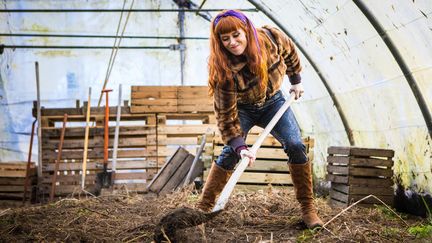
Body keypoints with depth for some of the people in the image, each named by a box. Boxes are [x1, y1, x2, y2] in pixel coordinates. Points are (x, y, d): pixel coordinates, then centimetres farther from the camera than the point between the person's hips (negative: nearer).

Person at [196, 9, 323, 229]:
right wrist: (240, 146, -36)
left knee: (295, 146, -14)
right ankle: (203, 208, -9)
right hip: (243, 108, -2)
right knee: (230, 152, -18)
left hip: (273, 101, 2)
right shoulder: (223, 69, -33)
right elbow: (226, 114, -28)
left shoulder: (272, 38, -26)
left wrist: (296, 81, 10)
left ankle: (308, 208, -6)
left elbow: (290, 53, 0)